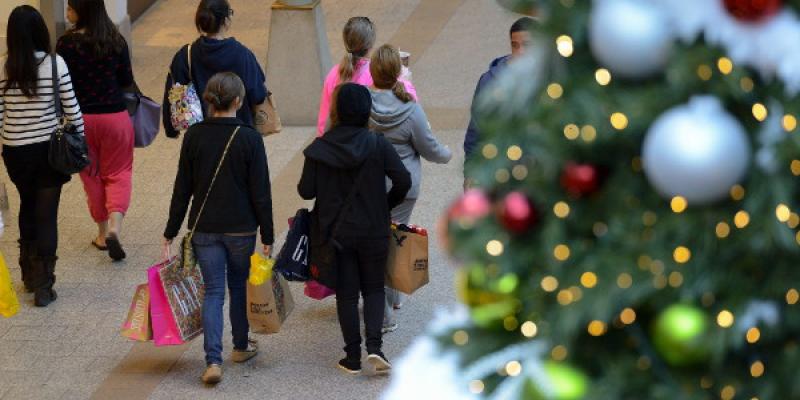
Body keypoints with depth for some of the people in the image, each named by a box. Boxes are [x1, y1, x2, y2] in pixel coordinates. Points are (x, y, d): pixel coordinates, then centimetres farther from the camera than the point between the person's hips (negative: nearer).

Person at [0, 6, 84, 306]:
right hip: (49, 149, -2)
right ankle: (43, 286, 3)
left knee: (27, 208, 23)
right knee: (46, 215, 4)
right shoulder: (55, 64, -11)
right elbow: (72, 109, -7)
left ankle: (29, 274, 32)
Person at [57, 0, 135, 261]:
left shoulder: (67, 43, -13)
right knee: (118, 174, 12)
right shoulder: (116, 41, -6)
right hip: (115, 116, 1)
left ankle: (103, 232, 24)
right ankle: (115, 226, -9)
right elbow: (127, 81, 2)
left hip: (81, 118, -1)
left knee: (92, 176, 16)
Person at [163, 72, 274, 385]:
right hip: (241, 228, -1)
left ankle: (213, 360, -9)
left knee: (213, 291, 4)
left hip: (204, 228, 1)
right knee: (239, 286, 19)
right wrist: (267, 235, -1)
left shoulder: (194, 136, -5)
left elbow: (182, 188, 0)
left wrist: (172, 230, 7)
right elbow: (260, 192, -9)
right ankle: (241, 347, 35)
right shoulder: (249, 138, -12)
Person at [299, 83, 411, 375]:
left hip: (335, 232, 0)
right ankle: (374, 345, -5)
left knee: (346, 293, 10)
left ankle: (353, 356, 11)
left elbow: (306, 191, -7)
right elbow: (403, 180, -13)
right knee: (374, 288, 14)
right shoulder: (378, 144, -9)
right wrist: (387, 205, 5)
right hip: (373, 231, 0)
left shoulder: (319, 148, -9)